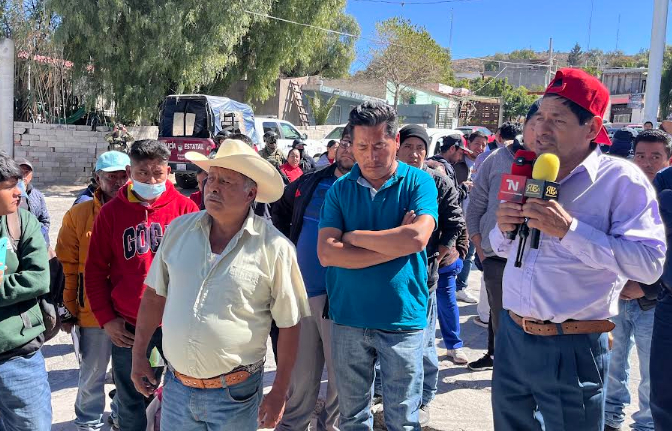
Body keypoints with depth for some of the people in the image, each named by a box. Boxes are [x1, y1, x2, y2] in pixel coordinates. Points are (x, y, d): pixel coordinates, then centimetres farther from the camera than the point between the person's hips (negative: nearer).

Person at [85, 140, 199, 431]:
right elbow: (95, 270, 5)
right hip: (127, 327, 1)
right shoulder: (111, 212, 0)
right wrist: (106, 319, 0)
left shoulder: (185, 208, -3)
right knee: (130, 402, 14)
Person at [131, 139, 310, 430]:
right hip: (176, 386, 3)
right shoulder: (179, 230, -2)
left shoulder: (274, 248, -13)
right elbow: (154, 295, 9)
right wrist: (139, 355, 9)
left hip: (235, 394, -3)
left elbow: (288, 325, -7)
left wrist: (279, 393, -6)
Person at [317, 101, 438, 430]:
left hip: (402, 318, -2)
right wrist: (395, 244, -15)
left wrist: (354, 236, -10)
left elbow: (417, 237, -21)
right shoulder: (340, 189, 2)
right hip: (348, 318, 2)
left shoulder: (419, 182, -4)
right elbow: (326, 253, -10)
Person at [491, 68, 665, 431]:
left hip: (572, 349, -6)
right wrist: (503, 228, -7)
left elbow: (649, 264, -22)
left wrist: (569, 229, -27)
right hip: (512, 335, 6)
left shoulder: (621, 180, -12)